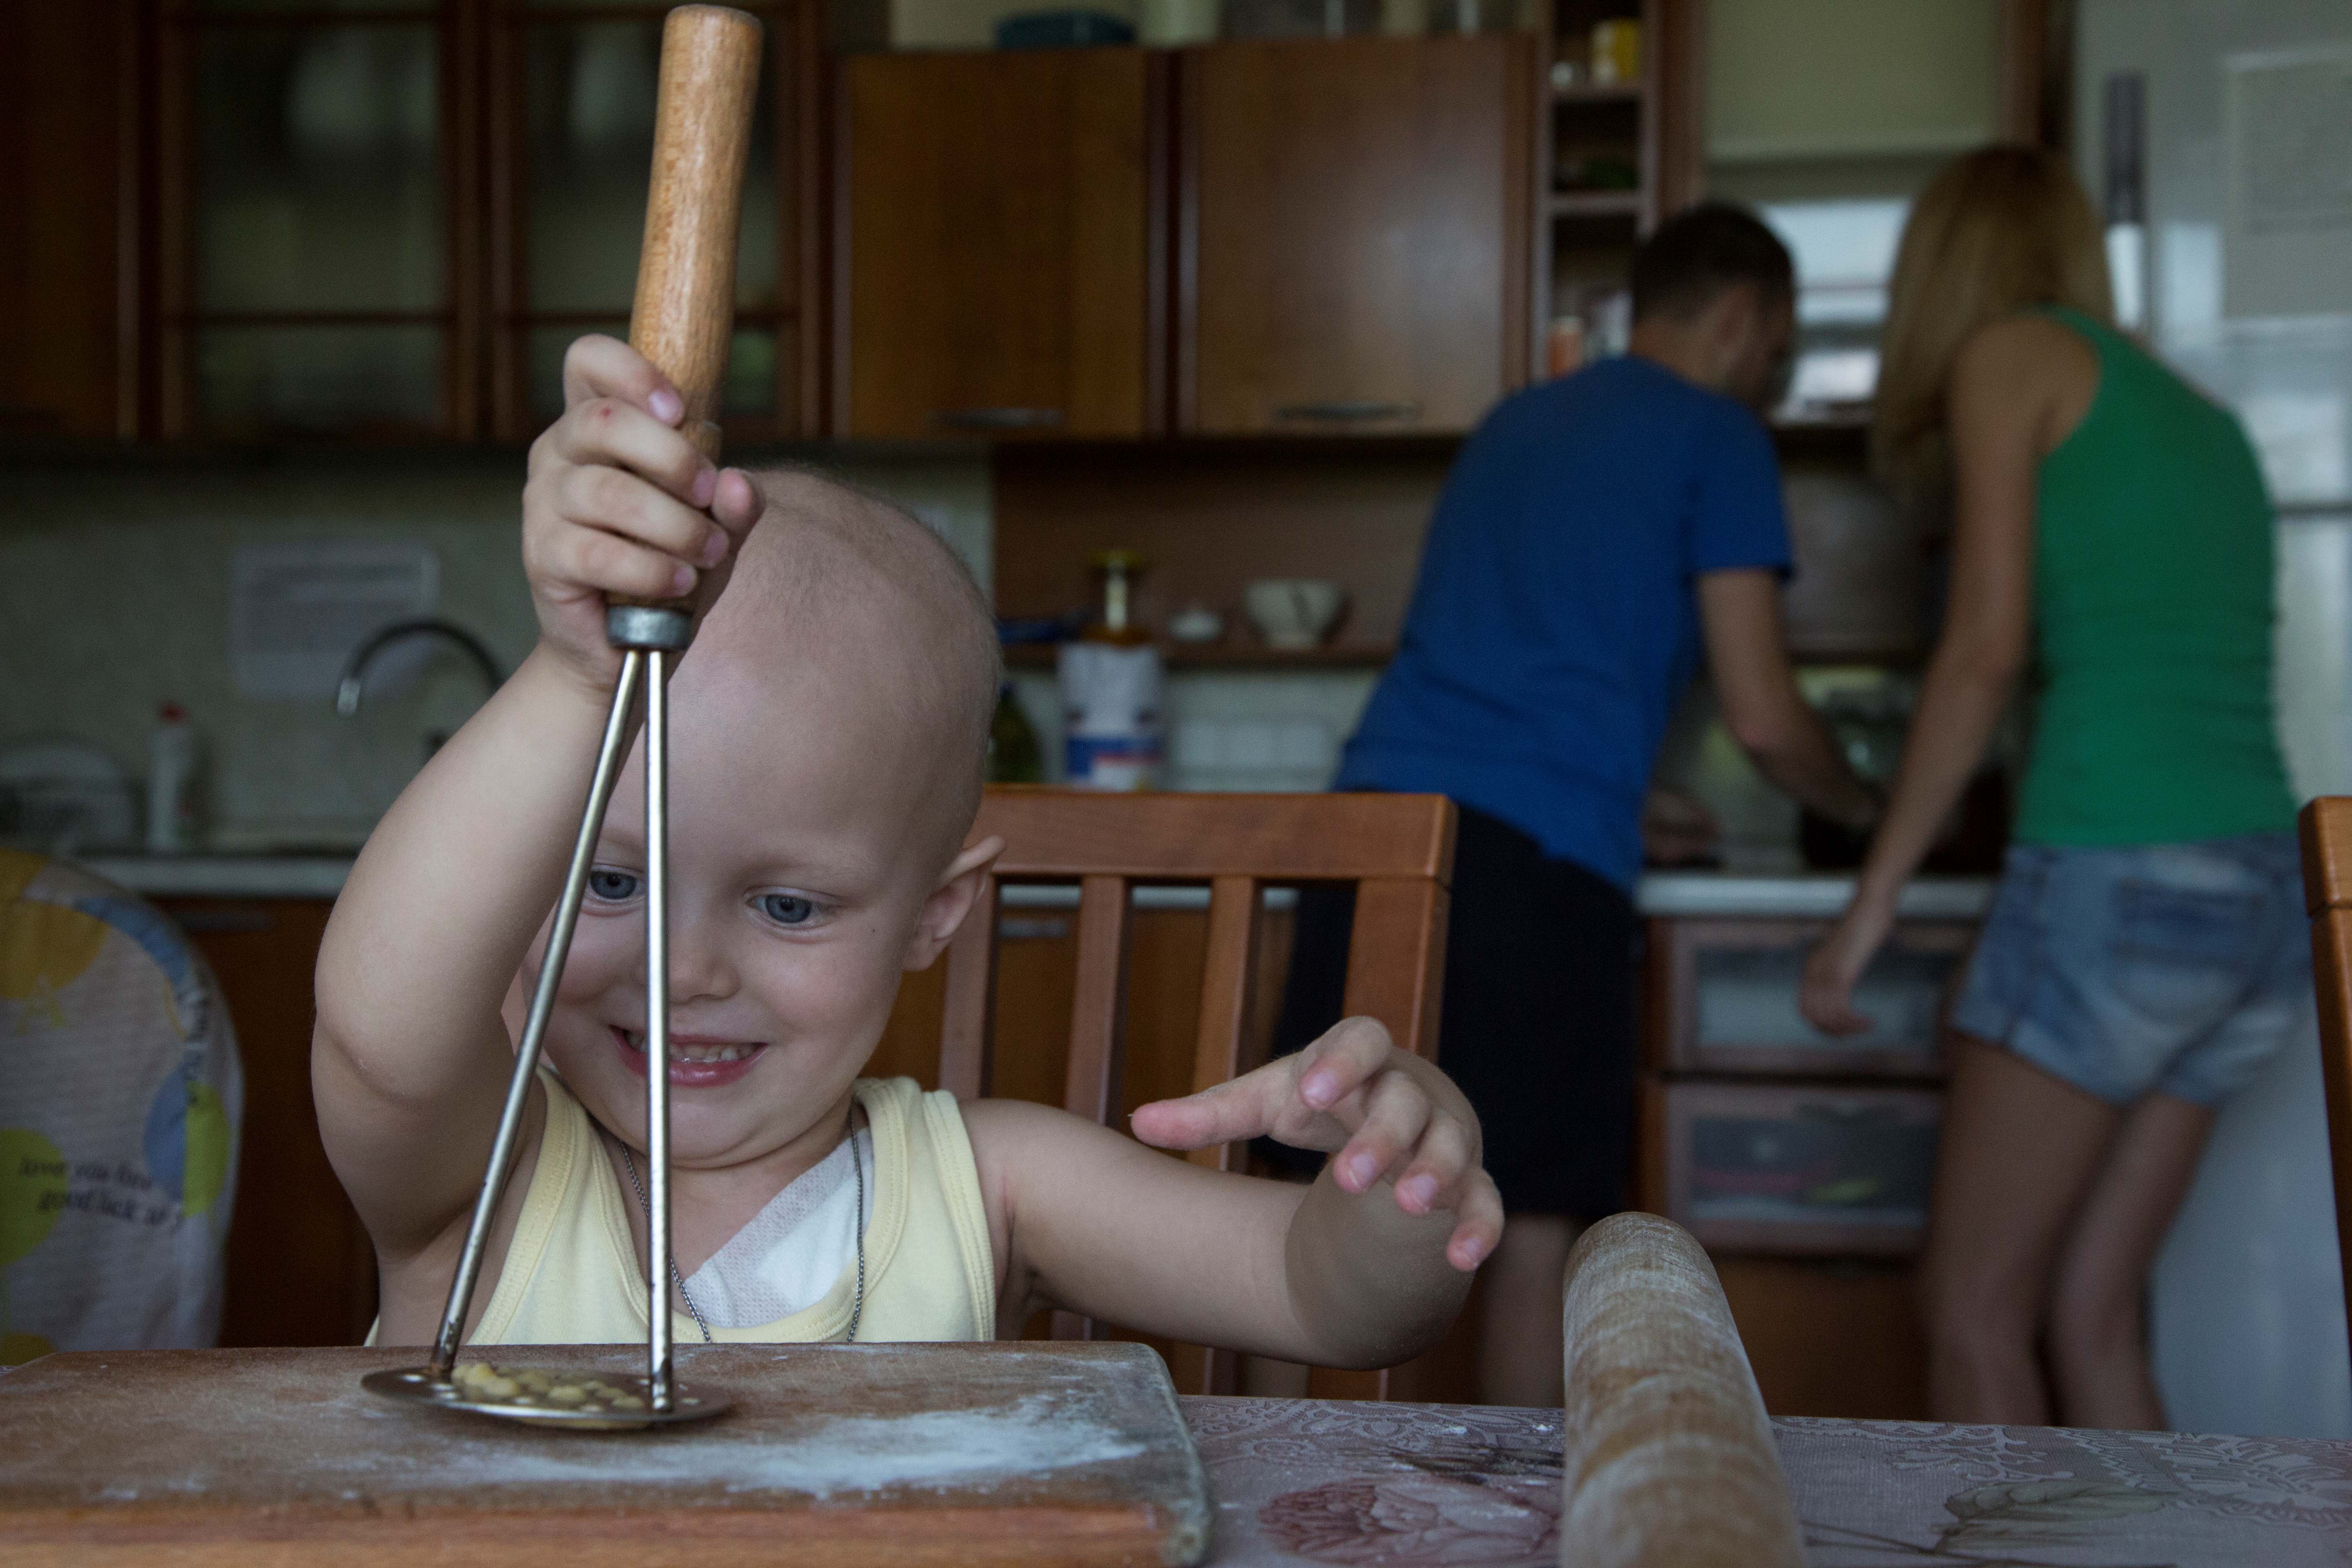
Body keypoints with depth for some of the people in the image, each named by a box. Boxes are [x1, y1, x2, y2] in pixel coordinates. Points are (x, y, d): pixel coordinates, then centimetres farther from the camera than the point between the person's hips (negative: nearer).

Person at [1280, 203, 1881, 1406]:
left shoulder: (1515, 423, 28)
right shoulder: (1717, 439, 7)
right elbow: (1764, 721, 4)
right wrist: (1865, 808, 25)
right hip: (1535, 856, -6)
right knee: (1538, 1227, 2)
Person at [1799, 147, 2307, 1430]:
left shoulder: (2011, 356, 3)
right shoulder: (2201, 419, 23)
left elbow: (1988, 644, -7)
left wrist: (1873, 897, -6)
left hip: (2122, 877, -7)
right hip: (2272, 897, 7)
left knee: (1974, 1313, 2)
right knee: (2089, 1317, 13)